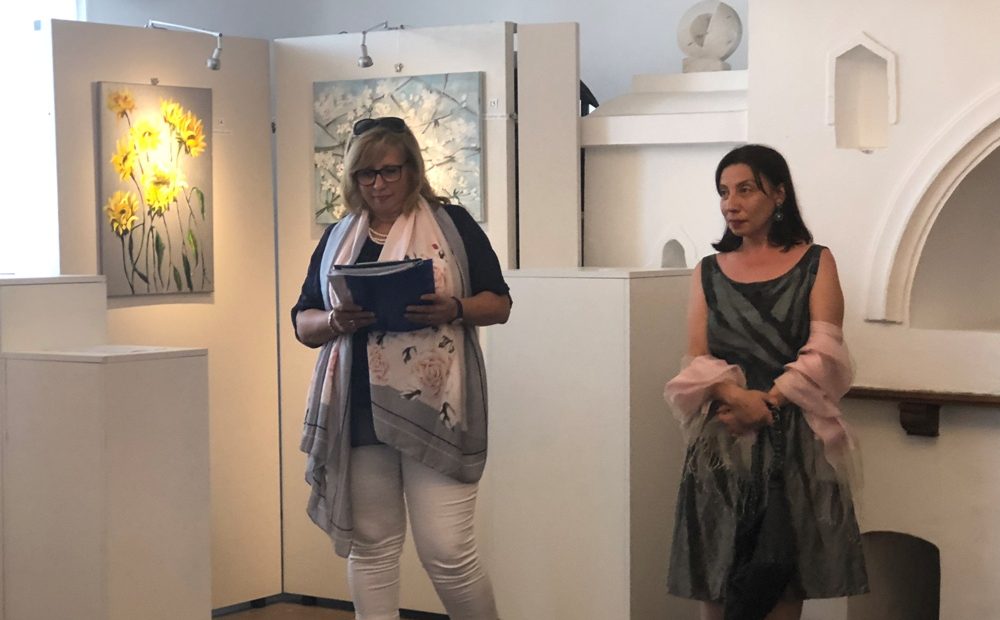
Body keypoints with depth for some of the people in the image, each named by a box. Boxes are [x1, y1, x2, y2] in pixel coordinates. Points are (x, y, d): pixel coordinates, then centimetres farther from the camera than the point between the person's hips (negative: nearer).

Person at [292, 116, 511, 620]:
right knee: (370, 545, 8)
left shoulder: (452, 224, 4)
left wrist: (454, 309, -16)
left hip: (433, 408, -4)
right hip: (357, 413, 4)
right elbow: (303, 323, 14)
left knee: (446, 550, -7)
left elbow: (499, 304, 5)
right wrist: (335, 322, -8)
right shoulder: (337, 237, 14)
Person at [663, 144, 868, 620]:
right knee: (716, 575, 2)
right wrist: (736, 396, -17)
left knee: (781, 578, -1)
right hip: (721, 440, 2)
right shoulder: (708, 272, 13)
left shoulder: (815, 263, 6)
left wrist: (767, 402, -16)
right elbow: (697, 359, 3)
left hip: (793, 437, -2)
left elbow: (823, 353, -4)